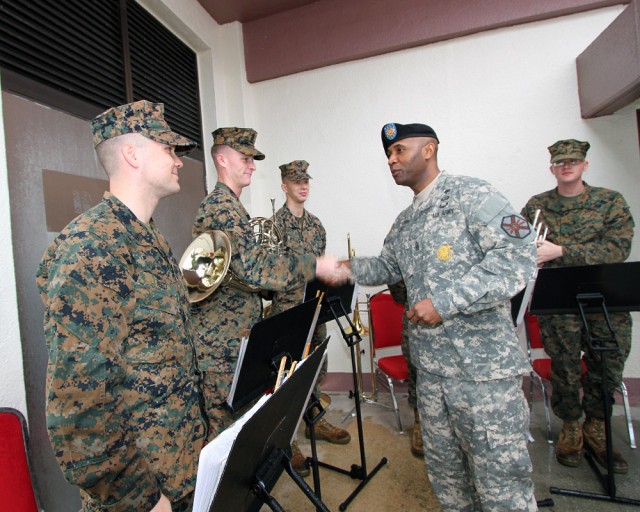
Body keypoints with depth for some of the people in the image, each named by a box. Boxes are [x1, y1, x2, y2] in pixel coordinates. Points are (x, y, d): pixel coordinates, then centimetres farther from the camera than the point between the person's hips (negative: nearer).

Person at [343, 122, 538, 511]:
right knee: (444, 468, 20)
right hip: (429, 366, 7)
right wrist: (347, 267, 8)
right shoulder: (404, 224, 15)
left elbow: (518, 259, -19)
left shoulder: (472, 195, -9)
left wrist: (444, 301, -22)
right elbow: (387, 268, 25)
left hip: (484, 365, -7)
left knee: (501, 478, 6)